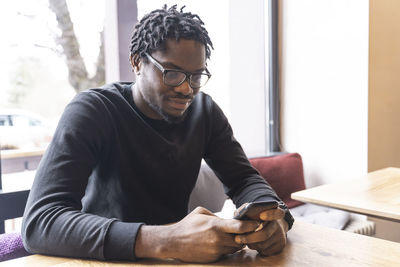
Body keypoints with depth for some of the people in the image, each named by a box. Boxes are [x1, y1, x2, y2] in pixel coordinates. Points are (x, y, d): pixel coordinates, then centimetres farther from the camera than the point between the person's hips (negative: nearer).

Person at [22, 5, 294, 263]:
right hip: (105, 256, -4)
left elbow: (244, 179, -1)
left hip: (177, 253, 4)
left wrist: (274, 215, -24)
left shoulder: (205, 110, -2)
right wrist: (162, 241, -40)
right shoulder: (91, 111, -17)